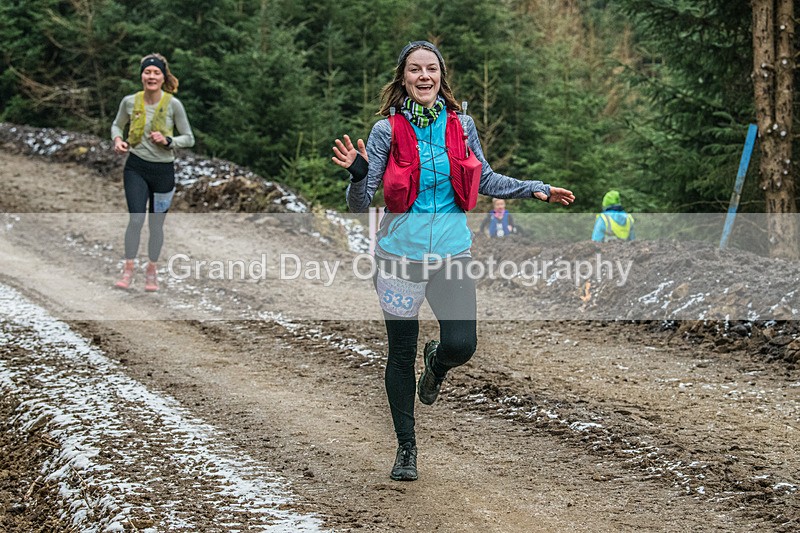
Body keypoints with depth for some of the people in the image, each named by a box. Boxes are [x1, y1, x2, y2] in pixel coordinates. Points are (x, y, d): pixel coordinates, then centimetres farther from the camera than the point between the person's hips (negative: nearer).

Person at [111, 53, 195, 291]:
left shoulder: (173, 104, -8)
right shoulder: (130, 102, -3)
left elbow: (189, 138, -1)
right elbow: (117, 125, 16)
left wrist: (168, 141, -18)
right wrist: (118, 140, -5)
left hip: (163, 170, 0)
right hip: (136, 167, 0)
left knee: (156, 223, 9)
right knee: (136, 218, -14)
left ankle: (152, 270, 26)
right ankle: (128, 270, -5)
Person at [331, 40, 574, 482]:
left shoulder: (460, 124, 1)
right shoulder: (387, 130, -7)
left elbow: (484, 180, 17)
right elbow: (360, 204, -7)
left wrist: (535, 189, 13)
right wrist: (358, 173, -27)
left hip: (452, 251, 2)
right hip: (400, 254, -2)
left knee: (462, 346, -12)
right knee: (401, 354, 6)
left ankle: (436, 362, 28)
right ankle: (406, 448, 25)